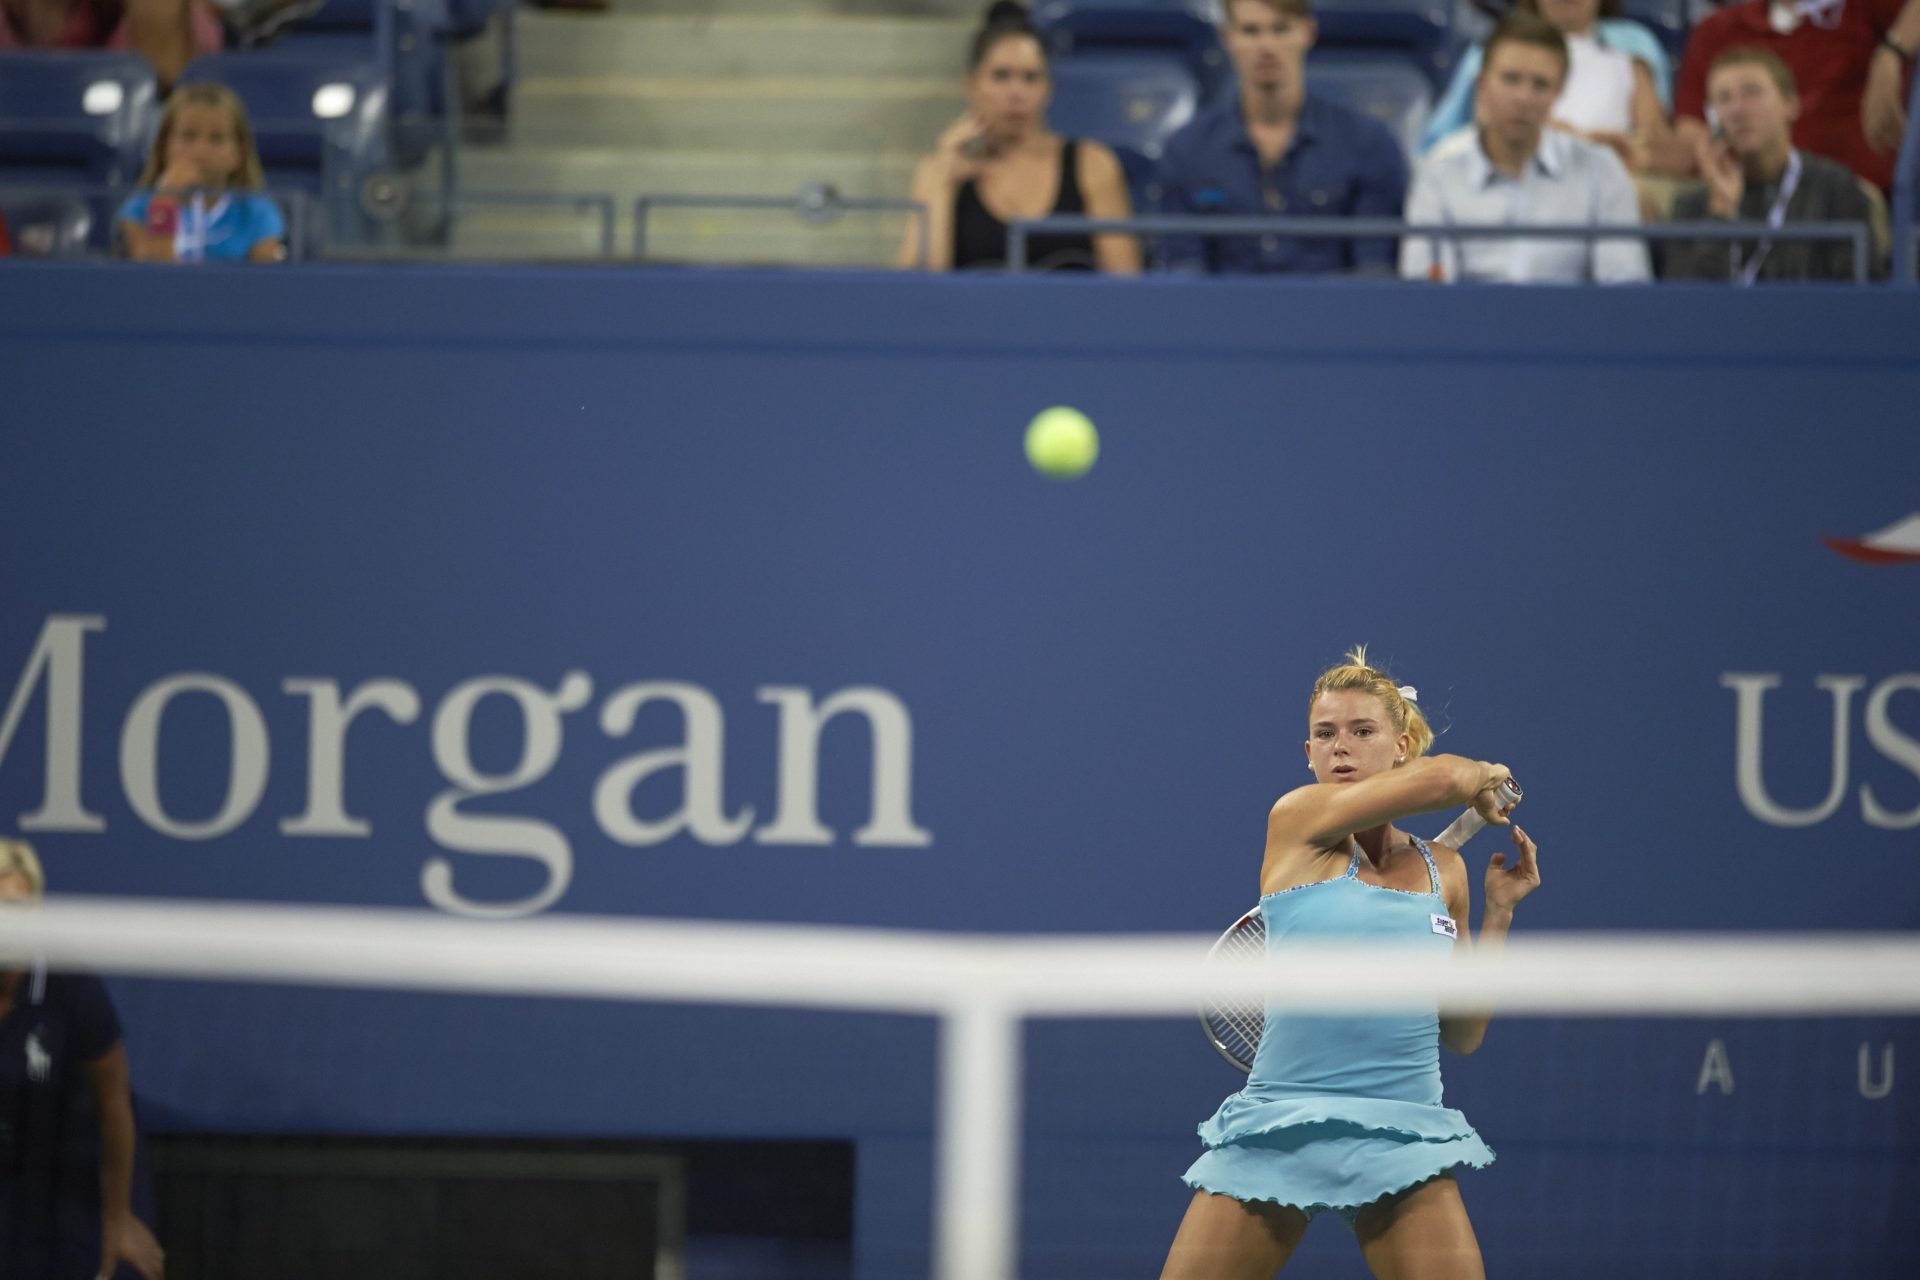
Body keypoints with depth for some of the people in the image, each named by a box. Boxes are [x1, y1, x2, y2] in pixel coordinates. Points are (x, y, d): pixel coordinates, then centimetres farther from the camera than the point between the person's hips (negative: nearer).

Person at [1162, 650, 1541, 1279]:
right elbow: (1441, 779, -12)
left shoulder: (1443, 870, 13)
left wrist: (1498, 911, 10)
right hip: (1280, 1126, -3)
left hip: (1402, 1139, 3)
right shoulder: (1297, 821, 0)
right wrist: (1488, 778, 9)